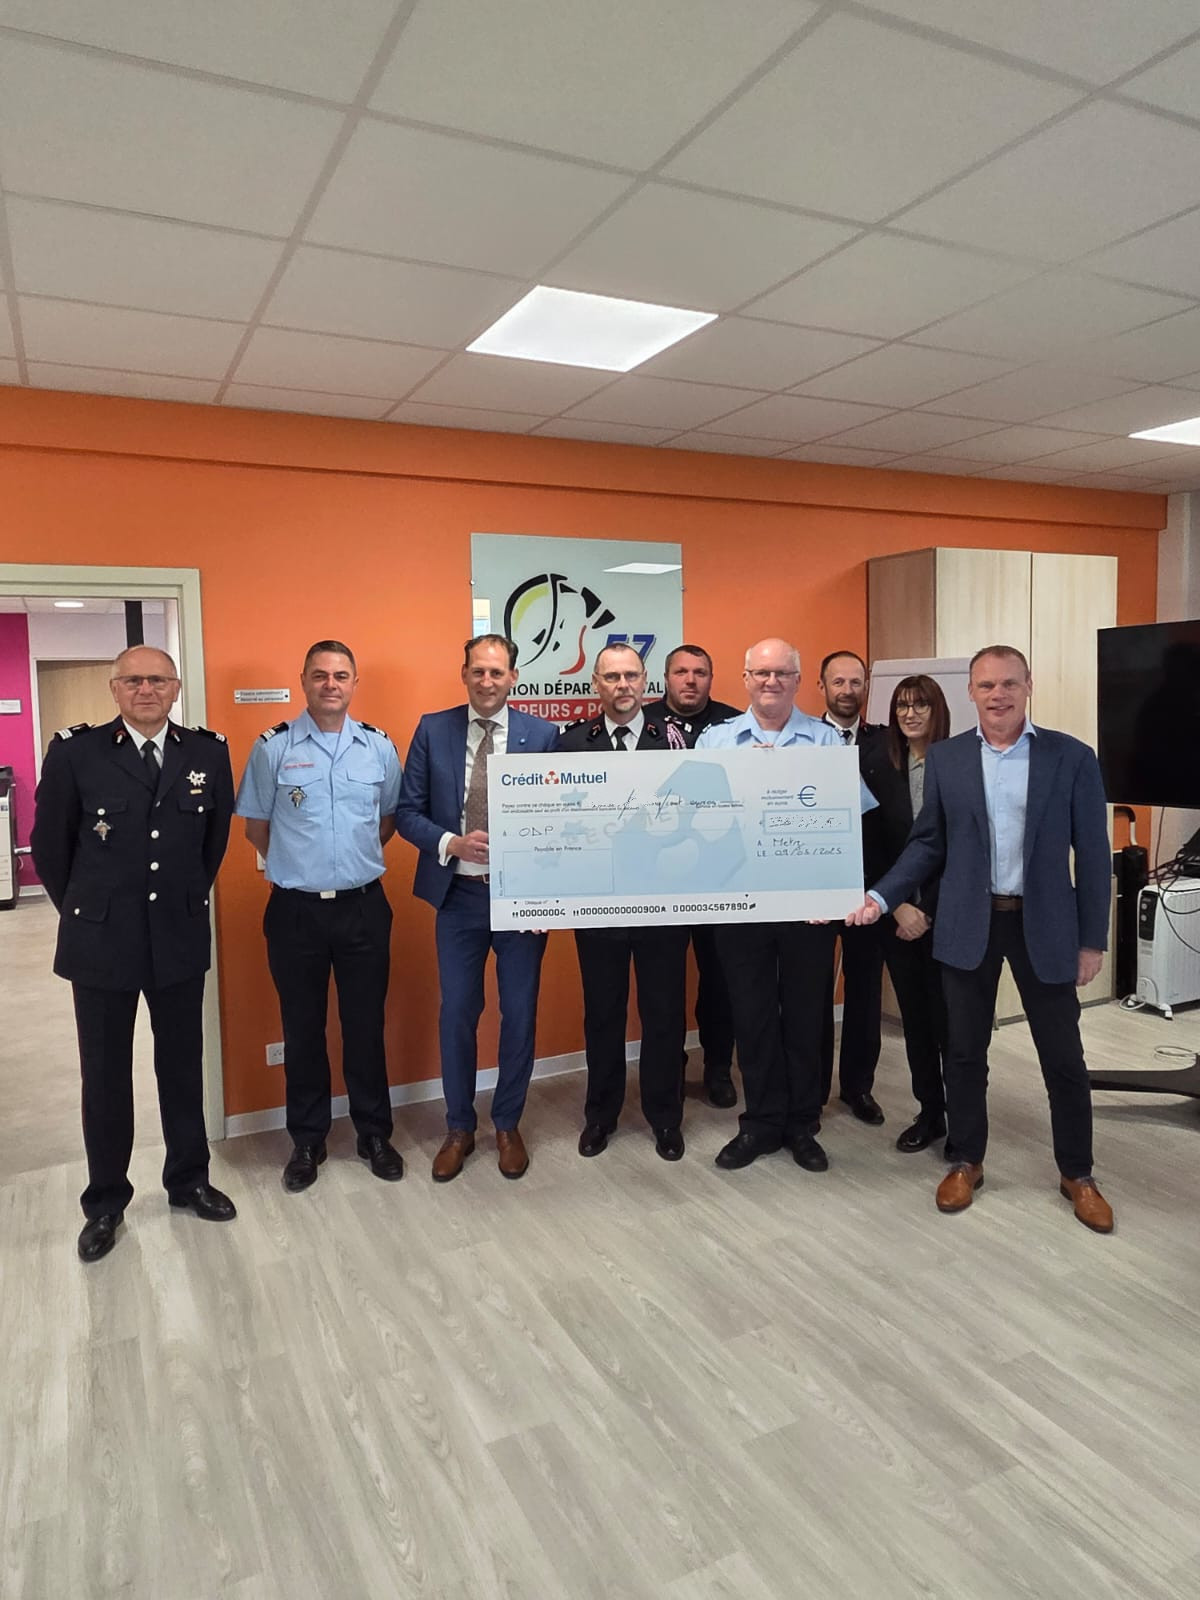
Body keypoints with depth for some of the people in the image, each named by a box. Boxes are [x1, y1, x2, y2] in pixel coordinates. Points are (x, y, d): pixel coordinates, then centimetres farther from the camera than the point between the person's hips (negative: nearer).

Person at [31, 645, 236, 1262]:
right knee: (105, 1076, 11)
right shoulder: (75, 752, -8)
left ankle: (188, 1180, 34)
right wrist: (86, 911, 8)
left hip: (180, 938, 2)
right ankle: (105, 1201, 29)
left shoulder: (208, 753, -2)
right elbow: (50, 847, 1)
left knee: (183, 1066, 15)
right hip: (101, 941, -1)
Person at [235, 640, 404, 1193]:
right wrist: (297, 864, 6)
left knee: (366, 1026, 11)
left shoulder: (379, 747, 2)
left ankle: (374, 1133, 27)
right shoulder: (272, 747, -3)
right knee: (302, 1029, 11)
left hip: (363, 906, 1)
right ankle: (307, 1140, 27)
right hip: (296, 909, -1)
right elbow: (256, 826, 6)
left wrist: (355, 858, 9)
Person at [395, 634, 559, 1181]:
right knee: (456, 1014, 10)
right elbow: (407, 812, 1)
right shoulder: (432, 730, 1)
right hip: (457, 895, 1)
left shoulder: (542, 734, -2)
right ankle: (459, 1128, 29)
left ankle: (508, 1125, 30)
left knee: (519, 1013, 9)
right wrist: (451, 843, -17)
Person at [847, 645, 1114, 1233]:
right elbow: (928, 845, 4)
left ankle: (1076, 1173, 29)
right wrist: (880, 897, -8)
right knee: (965, 1052, 11)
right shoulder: (944, 758, 0)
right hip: (969, 924, 1)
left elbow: (1092, 854, -2)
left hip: (1044, 925, -1)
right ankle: (966, 1162, 30)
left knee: (1063, 1057, 9)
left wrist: (1092, 940, -2)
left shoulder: (1072, 757, -4)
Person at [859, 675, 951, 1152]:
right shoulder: (879, 768, 3)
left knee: (948, 1015, -1)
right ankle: (929, 1112, 25)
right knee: (913, 1015, 11)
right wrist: (898, 907, -7)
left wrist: (927, 911, -8)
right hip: (896, 913, 3)